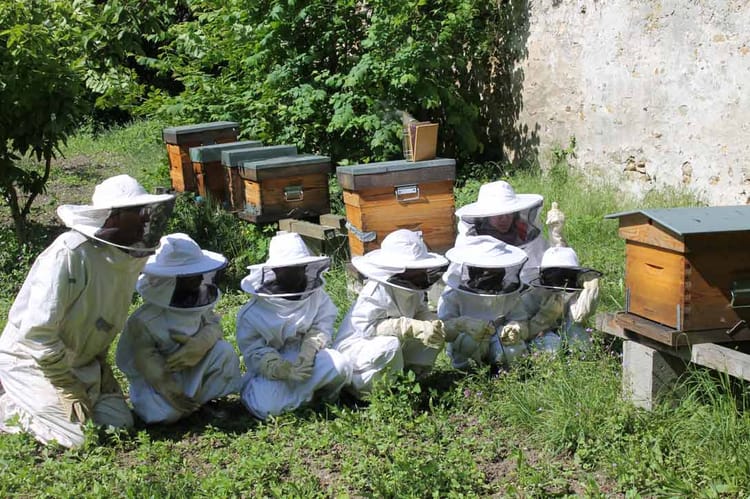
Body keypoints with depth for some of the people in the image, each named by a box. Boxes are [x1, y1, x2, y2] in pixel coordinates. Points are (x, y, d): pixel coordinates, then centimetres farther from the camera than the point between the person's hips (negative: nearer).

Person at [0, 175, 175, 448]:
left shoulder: (128, 258, -3)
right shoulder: (69, 254, -27)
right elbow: (37, 331, -27)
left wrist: (101, 364, 2)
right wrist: (69, 389, -22)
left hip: (81, 361, 8)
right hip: (31, 360, -8)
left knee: (119, 423, -2)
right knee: (77, 438, -17)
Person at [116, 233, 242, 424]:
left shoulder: (200, 299, -6)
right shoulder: (144, 321, -23)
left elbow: (213, 324, -10)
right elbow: (148, 363, -23)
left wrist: (201, 342, -34)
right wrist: (174, 394, -28)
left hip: (192, 369, 5)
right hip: (159, 378, -4)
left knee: (224, 350, -22)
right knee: (166, 412, -34)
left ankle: (206, 400, -5)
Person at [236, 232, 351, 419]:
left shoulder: (316, 296, -1)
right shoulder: (255, 312, -10)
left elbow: (322, 326, -4)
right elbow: (253, 350, -13)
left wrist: (308, 352, -25)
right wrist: (284, 370, -29)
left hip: (306, 360, 2)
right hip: (271, 367, -2)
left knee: (339, 366, -28)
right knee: (266, 406, -29)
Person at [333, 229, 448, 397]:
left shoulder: (413, 288, -3)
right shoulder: (376, 290, -29)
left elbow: (421, 312, 4)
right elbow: (367, 327, -35)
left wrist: (434, 323, -22)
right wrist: (411, 327, -40)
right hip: (356, 347, -8)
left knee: (433, 336, -4)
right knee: (390, 345, -39)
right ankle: (361, 382, -14)